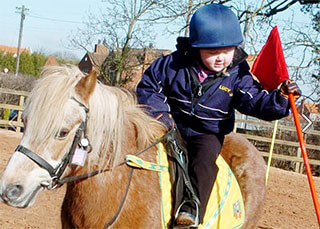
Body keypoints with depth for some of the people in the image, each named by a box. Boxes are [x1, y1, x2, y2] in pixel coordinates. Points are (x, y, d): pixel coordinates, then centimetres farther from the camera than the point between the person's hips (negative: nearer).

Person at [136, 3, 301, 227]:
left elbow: (257, 103, -15)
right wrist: (159, 111, -12)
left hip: (208, 134, -2)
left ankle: (193, 208, -32)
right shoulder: (174, 64, -10)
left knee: (205, 160, -29)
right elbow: (148, 85, 1)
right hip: (173, 125, 2)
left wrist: (280, 96, -35)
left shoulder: (237, 76, -9)